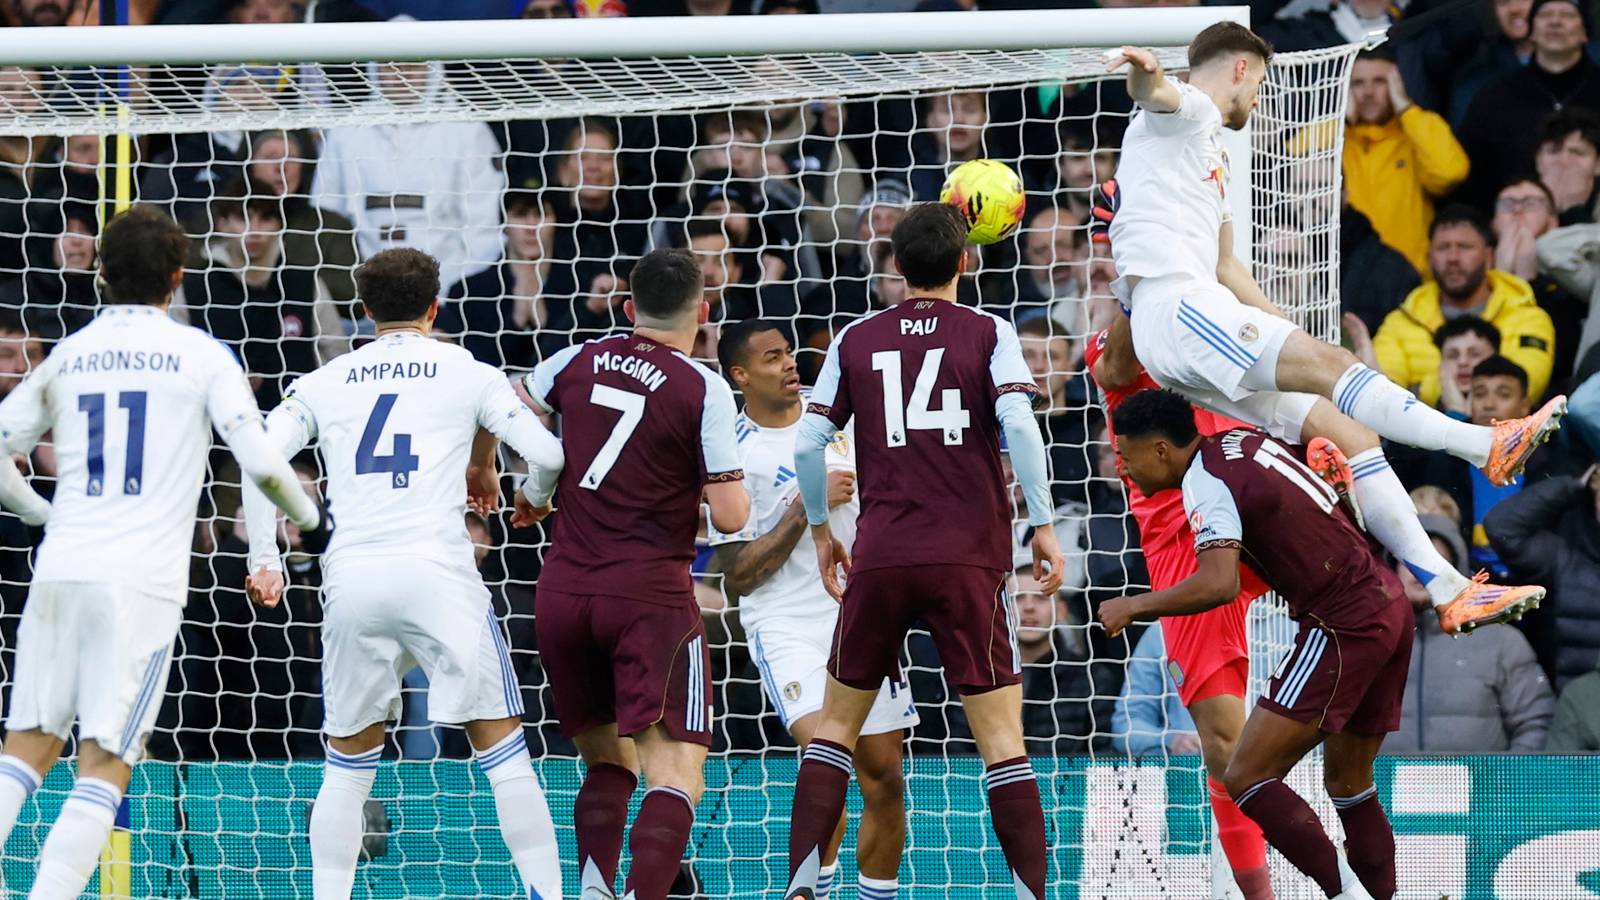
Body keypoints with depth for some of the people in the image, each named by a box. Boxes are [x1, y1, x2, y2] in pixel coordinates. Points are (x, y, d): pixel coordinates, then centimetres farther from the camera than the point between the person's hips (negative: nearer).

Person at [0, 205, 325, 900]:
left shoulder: (66, 358, 13)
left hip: (60, 572, 3)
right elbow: (260, 462, -4)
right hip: (144, 581, -3)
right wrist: (312, 519, 14)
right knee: (104, 765, -4)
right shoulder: (199, 354, 2)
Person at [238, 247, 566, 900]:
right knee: (501, 746, 3)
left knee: (349, 761, 13)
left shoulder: (324, 383, 15)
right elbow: (547, 454, 4)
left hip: (351, 577, 2)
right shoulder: (469, 374, 10)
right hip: (437, 571, -2)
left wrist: (264, 560, 9)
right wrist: (533, 497, 26)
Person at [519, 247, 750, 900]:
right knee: (676, 777, -10)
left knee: (607, 762, 21)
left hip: (563, 595, 5)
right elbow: (730, 517, -8)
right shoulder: (703, 390, -7)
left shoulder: (578, 363, 7)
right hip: (650, 598, -5)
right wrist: (735, 488, 15)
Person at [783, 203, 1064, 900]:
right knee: (1001, 737, 0)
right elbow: (1018, 424, -11)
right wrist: (1043, 523, -4)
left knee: (837, 723, 13)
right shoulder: (990, 334, 3)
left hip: (880, 557, 2)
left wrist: (820, 529, 19)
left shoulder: (856, 340, 9)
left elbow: (808, 444, 5)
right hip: (968, 557, -2)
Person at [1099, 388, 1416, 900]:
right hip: (1389, 604, 10)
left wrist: (1134, 606, -16)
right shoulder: (1245, 442, 13)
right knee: (1348, 782, 18)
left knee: (1247, 779, -10)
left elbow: (1220, 585, -28)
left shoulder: (1207, 483, -14)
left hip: (1343, 628, -10)